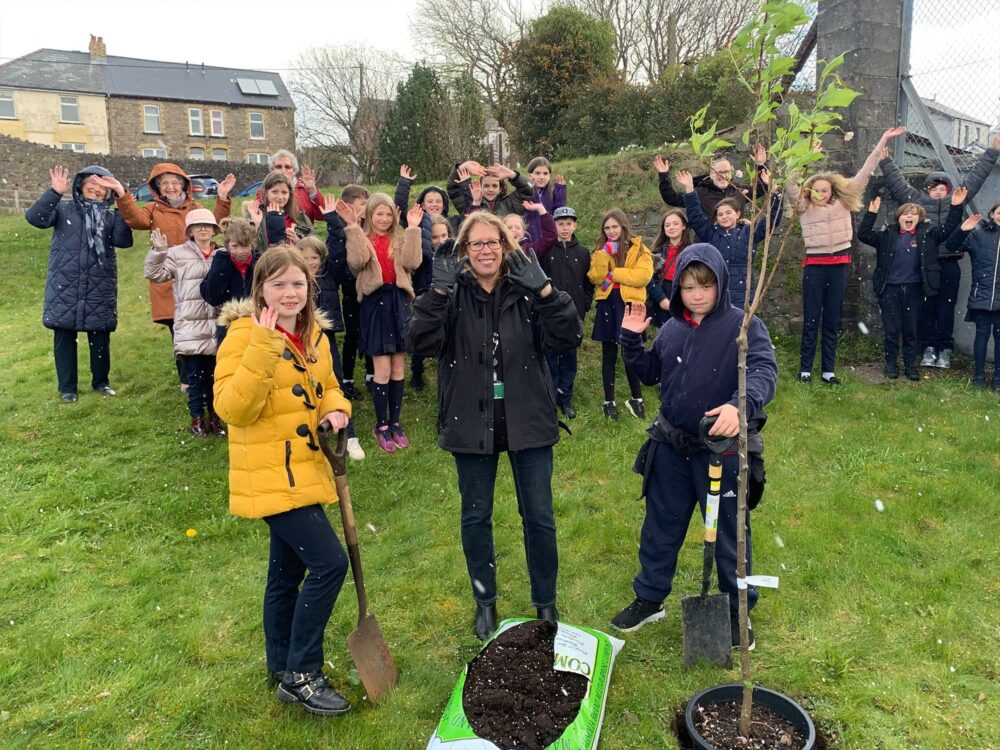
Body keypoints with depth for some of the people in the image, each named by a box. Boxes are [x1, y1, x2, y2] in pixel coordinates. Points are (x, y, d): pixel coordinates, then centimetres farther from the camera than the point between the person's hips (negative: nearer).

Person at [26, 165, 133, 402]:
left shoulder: (110, 216, 10)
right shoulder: (63, 208, 5)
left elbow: (124, 241, -7)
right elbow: (35, 217, -12)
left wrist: (123, 209, -17)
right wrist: (55, 192, -21)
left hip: (100, 288, 1)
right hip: (64, 286, -1)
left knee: (100, 335, 7)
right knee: (64, 335, 4)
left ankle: (101, 381, 23)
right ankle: (67, 387, 15)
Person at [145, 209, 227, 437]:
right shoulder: (178, 253, 2)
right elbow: (153, 274, -4)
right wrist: (158, 251, -16)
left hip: (216, 326, 2)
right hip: (189, 326, -2)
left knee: (215, 374, 11)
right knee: (194, 375, 5)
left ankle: (214, 415, 25)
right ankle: (197, 417, 19)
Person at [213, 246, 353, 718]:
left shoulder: (314, 335, 8)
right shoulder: (245, 335, -15)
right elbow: (232, 408, -25)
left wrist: (335, 410, -2)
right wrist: (263, 347, -32)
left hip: (305, 474, 8)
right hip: (270, 479, -8)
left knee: (288, 573, 18)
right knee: (329, 563, -12)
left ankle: (282, 671, 36)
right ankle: (301, 674, 5)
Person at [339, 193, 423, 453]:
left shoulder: (400, 239, 11)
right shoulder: (361, 239, 5)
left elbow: (411, 262, -9)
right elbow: (357, 261, -17)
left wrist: (413, 228, -9)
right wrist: (353, 227, -18)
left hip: (399, 302, 3)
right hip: (375, 303, -3)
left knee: (398, 368, 8)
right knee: (382, 370, -4)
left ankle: (395, 422, 21)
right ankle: (381, 426, 12)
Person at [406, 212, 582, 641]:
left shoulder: (525, 292, -3)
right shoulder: (452, 295, -4)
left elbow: (568, 339, -14)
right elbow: (420, 343, -18)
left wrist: (545, 291, -25)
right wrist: (438, 292, -29)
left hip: (527, 422, 0)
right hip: (472, 424, 0)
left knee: (539, 516, 10)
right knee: (476, 518, 13)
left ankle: (545, 601, 31)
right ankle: (485, 602, 34)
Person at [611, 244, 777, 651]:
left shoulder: (744, 325, -13)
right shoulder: (672, 328, 3)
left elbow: (764, 371, -26)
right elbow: (649, 373, 13)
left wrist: (741, 405, -46)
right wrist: (631, 339, -2)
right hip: (671, 448, 5)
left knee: (730, 532, 13)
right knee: (660, 527, 17)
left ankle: (737, 610, 33)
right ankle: (649, 598, 36)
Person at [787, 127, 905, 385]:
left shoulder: (843, 204, 8)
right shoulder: (803, 207, 3)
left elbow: (865, 173, 10)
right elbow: (790, 183, -10)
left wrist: (882, 142, 10)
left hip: (839, 265, 2)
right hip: (814, 265, -2)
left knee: (832, 321, 7)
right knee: (811, 320, 1)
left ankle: (828, 370, 12)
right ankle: (805, 368, 8)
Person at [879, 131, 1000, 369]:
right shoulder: (917, 199, 8)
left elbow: (975, 177, 16)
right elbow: (897, 182, 7)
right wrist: (885, 161, 3)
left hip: (949, 265, 1)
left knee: (946, 308, 3)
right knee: (925, 308, 3)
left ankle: (944, 350, 10)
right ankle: (928, 348, 12)